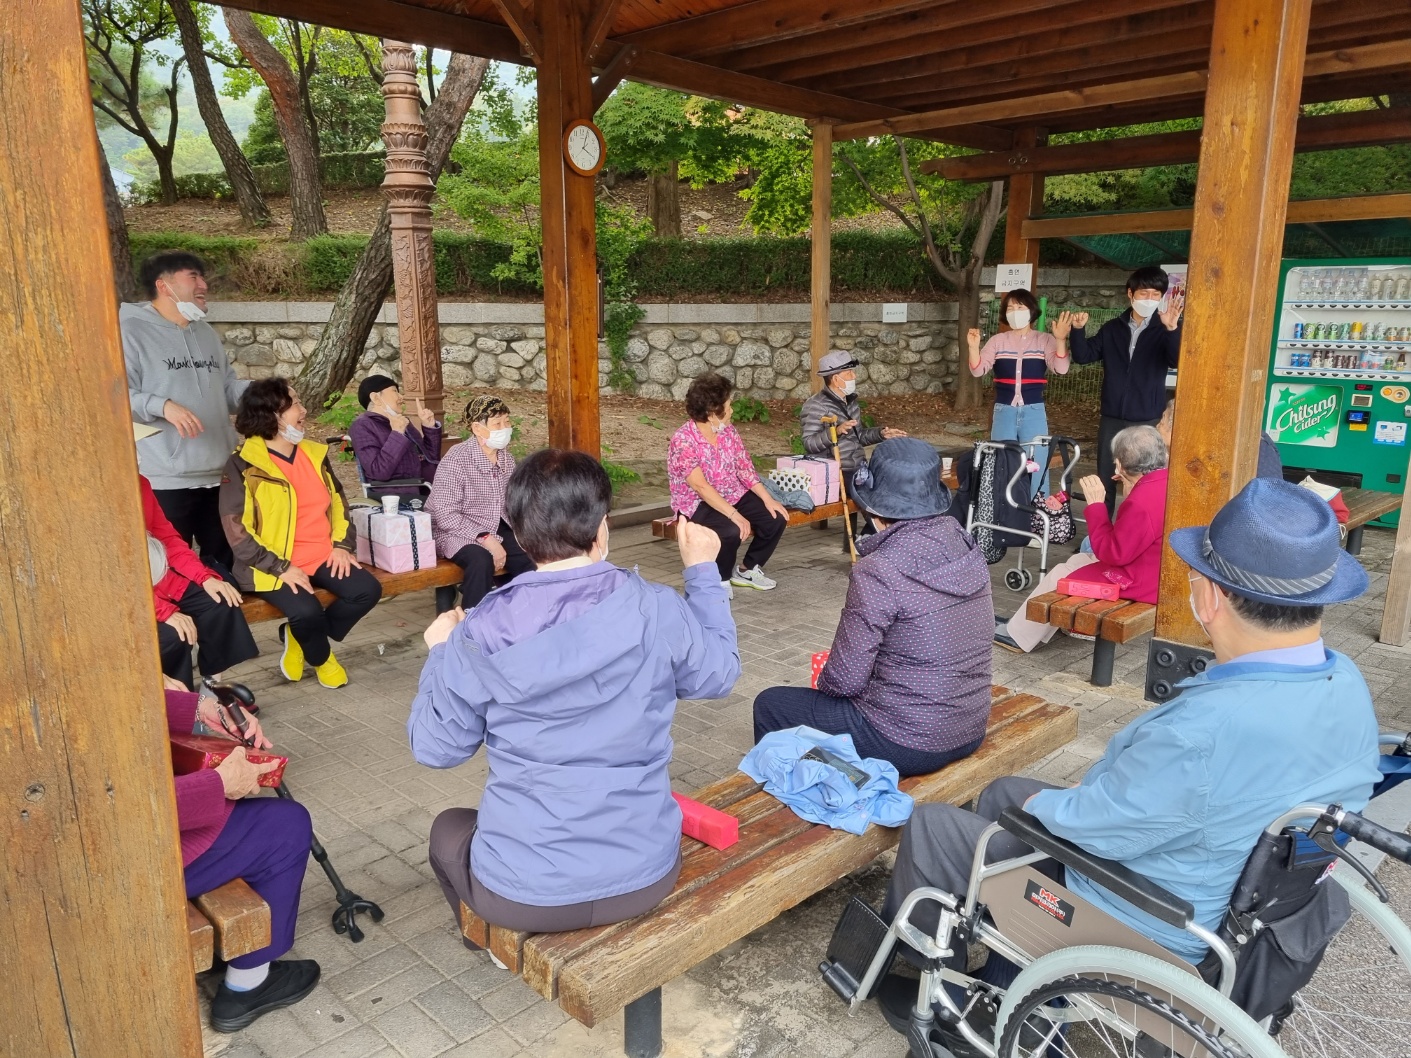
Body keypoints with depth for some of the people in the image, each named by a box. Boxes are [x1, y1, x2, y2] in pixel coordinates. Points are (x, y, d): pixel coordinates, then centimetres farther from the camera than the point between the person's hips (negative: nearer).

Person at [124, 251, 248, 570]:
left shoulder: (207, 333, 19)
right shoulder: (131, 331, -7)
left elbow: (228, 387, 23)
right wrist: (163, 406, -28)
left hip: (220, 474, 7)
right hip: (167, 479, -7)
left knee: (224, 560, 16)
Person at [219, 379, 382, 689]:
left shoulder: (314, 453, 9)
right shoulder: (244, 465, -10)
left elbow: (338, 502, 18)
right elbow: (236, 530, -13)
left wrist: (342, 544, 2)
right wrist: (280, 568, -19)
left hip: (323, 556, 6)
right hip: (276, 565, -6)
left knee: (368, 590, -16)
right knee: (307, 612, -30)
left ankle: (300, 638, 7)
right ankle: (321, 658, 7)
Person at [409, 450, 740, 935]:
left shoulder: (481, 634, -16)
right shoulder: (659, 612, -14)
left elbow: (434, 747, -2)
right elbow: (720, 674, 6)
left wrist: (442, 652, 13)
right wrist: (702, 571, 16)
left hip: (523, 896, -1)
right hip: (644, 879, 2)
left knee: (448, 826, 32)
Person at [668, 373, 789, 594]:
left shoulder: (728, 431, 1)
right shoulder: (682, 441, -22)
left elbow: (744, 468, 3)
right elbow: (701, 487, -29)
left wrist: (767, 498, -10)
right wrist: (735, 515, -35)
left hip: (734, 496, 7)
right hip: (697, 504, -7)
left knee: (776, 518, -10)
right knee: (731, 530, -35)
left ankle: (747, 570, 11)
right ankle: (720, 580, -5)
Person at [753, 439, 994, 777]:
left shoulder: (878, 571, -24)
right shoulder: (967, 549, -3)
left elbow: (845, 680, -19)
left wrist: (822, 682, 4)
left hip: (909, 743, -7)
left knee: (771, 705, 12)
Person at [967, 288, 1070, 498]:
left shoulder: (1045, 340, 3)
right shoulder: (998, 341, 6)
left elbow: (1061, 368, -9)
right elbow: (978, 370, -2)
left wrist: (1061, 340, -23)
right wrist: (974, 347, -20)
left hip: (1034, 412, -1)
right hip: (1004, 411, 1)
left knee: (1036, 468, 2)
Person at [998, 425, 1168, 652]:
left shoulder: (1142, 503, -31)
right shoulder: (1164, 481, -1)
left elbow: (1112, 553, -23)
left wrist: (1096, 504, -20)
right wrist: (1130, 491, 2)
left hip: (1140, 582, -10)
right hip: (1153, 569, 10)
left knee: (1060, 575, 3)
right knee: (1078, 560, 22)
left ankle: (1017, 635, 19)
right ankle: (1023, 625, 30)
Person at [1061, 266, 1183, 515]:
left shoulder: (1164, 331, -3)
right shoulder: (1113, 328, 7)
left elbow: (1178, 360, -20)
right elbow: (1084, 356, 3)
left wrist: (1172, 329, -38)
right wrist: (1078, 330, -16)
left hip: (1147, 421, -3)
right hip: (1112, 418, 3)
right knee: (1105, 477, 10)